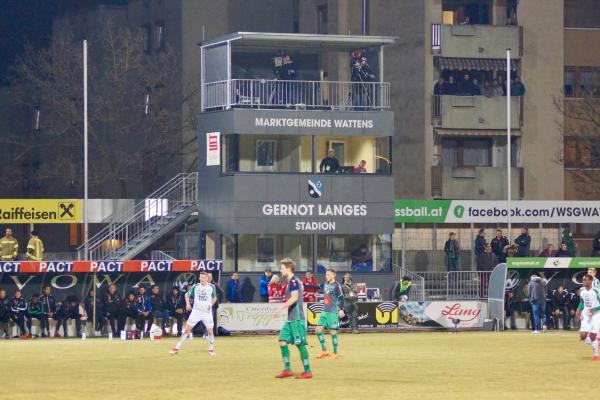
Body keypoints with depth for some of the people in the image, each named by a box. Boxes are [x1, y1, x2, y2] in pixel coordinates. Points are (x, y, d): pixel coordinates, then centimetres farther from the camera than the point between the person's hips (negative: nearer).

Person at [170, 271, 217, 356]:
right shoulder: (195, 287, -2)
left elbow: (214, 297, 13)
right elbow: (187, 294, 10)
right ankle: (177, 348, -2)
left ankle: (211, 349, 15)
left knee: (210, 330, -3)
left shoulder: (212, 287, -1)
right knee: (187, 329, -4)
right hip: (196, 311, 0)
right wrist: (188, 304, -6)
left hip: (207, 312, 0)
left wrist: (211, 304, -7)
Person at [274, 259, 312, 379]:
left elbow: (294, 297, -25)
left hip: (297, 319, -10)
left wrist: (282, 308, -26)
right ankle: (287, 369, 10)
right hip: (290, 319, 10)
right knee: (282, 341, 6)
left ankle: (307, 371, -1)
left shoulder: (293, 281, -12)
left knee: (300, 344, -6)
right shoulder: (291, 282, 16)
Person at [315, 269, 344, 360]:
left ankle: (335, 353, 7)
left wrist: (341, 310, -16)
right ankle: (324, 350, 13)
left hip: (333, 312, -7)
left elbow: (341, 298, -11)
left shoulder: (336, 286, -9)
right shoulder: (325, 284, 12)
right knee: (318, 330, 1)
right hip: (325, 311, 7)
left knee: (333, 332, -4)